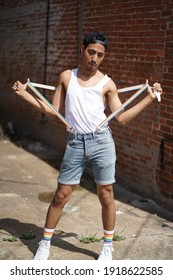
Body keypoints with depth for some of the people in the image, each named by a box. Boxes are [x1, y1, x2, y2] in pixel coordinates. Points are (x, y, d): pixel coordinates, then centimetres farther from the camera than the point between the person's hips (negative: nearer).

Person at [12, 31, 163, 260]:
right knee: (61, 195, 6)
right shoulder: (66, 77, 8)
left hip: (101, 141, -1)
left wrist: (149, 98, -4)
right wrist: (24, 94, 8)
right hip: (75, 144, 1)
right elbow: (53, 111, 10)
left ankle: (108, 246, 22)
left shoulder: (107, 83, 3)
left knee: (106, 195, 5)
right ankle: (45, 243, 21)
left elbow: (122, 117, 1)